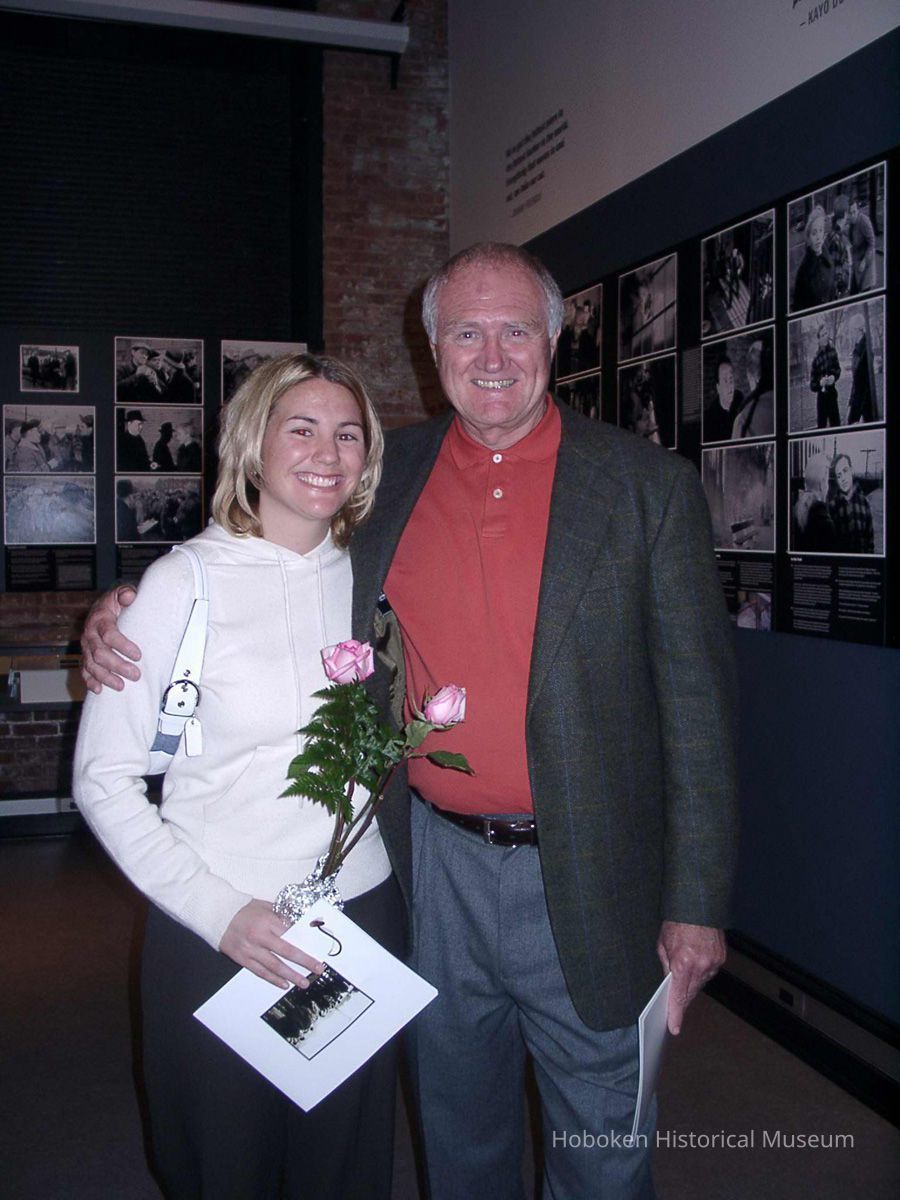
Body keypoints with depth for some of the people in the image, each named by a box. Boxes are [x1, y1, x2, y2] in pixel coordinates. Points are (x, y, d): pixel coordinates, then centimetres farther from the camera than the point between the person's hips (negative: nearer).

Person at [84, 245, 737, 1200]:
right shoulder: (389, 473, 2)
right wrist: (132, 610, -5)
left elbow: (696, 700, -7)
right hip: (438, 867, 3)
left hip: (586, 880, -2)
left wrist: (696, 903, -8)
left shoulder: (650, 486, -7)